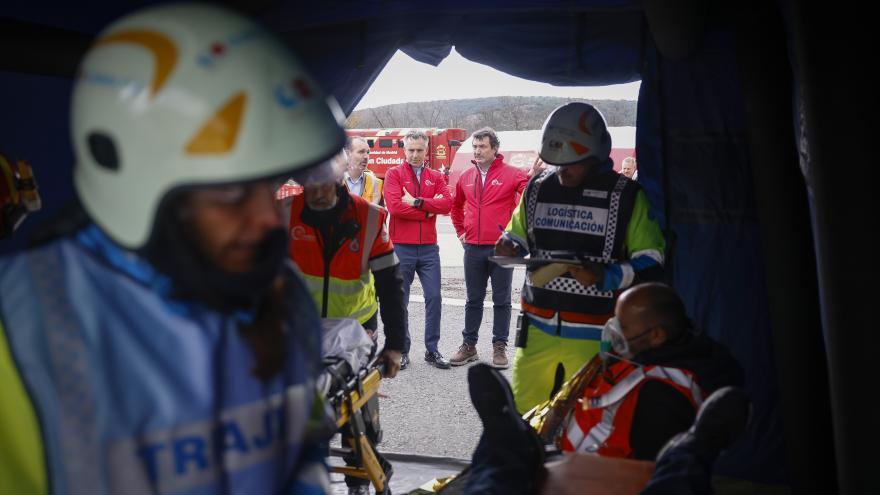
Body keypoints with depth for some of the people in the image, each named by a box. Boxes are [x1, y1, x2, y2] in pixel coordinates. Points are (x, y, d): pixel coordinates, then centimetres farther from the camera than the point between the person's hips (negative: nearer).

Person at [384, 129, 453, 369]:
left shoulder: (436, 177, 11)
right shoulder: (394, 174, 1)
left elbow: (446, 204, -7)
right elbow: (394, 206, -15)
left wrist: (417, 202, -15)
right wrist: (429, 210, -9)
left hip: (429, 248, 3)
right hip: (401, 248, -3)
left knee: (434, 297, 3)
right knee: (400, 301, 6)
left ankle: (432, 349, 15)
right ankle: (402, 350, 18)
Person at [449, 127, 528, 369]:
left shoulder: (511, 174, -6)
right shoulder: (466, 177, 9)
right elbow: (455, 205, 24)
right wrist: (460, 231, 17)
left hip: (502, 248, -4)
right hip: (473, 249, 4)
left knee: (501, 301, 6)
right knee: (473, 300, 13)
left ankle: (500, 346, 16)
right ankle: (469, 345, 22)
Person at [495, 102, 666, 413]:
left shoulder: (626, 196, -5)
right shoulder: (538, 189, 7)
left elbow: (652, 265, -6)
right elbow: (518, 235, 21)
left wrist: (605, 277, -22)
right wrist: (510, 246, -3)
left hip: (595, 338, -3)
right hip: (538, 329, 4)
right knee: (522, 417, 7)